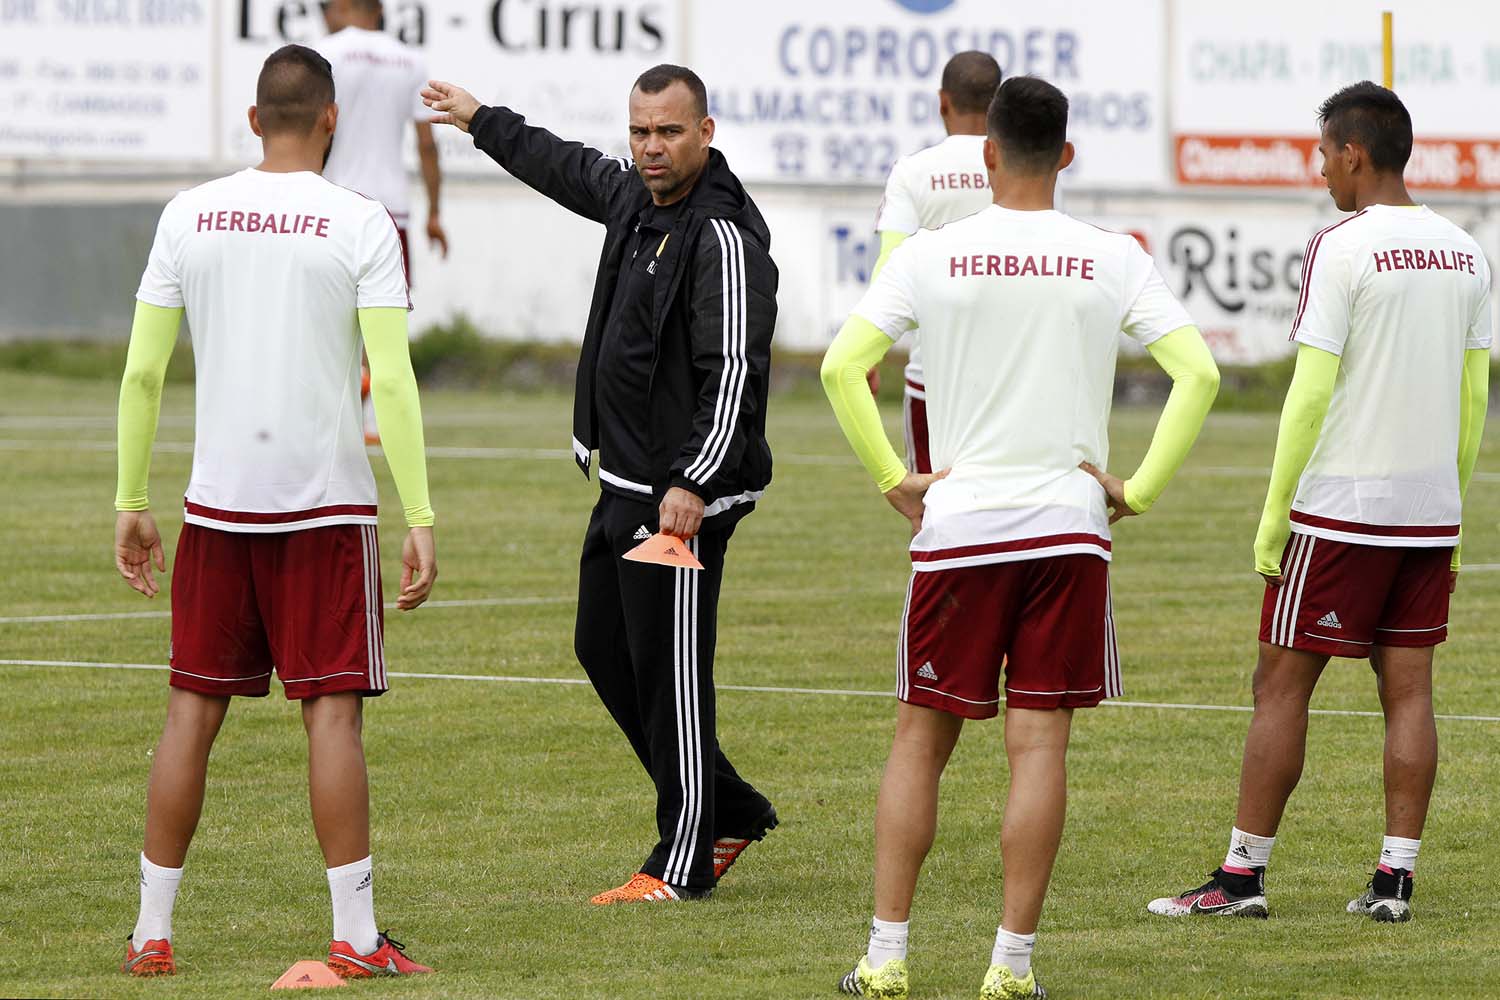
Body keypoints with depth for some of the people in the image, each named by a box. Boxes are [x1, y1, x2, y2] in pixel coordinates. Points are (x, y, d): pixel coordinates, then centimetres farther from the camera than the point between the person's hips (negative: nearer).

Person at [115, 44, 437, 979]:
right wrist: (421, 520, -8)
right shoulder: (360, 224, -5)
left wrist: (133, 503, 13)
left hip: (217, 504, 3)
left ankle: (152, 931, 11)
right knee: (333, 711, -1)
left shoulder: (190, 216, 4)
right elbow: (393, 381, -11)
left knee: (195, 709, 9)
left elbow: (142, 372, 5)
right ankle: (356, 935, -2)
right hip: (327, 502, -3)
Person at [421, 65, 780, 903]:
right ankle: (731, 812, 27)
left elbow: (736, 370, -25)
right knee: (604, 648, 17)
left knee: (670, 674, -5)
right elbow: (567, 169, 32)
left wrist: (695, 483, -30)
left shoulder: (723, 238, -19)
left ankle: (684, 864, 3)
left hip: (683, 498, -10)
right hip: (625, 484, 10)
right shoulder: (634, 196, 10)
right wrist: (482, 123, 45)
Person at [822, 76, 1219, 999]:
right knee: (1040, 744, 2)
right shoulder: (1112, 260, 0)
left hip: (956, 524, 0)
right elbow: (1199, 375, -7)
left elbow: (842, 369, -8)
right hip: (1070, 525, 0)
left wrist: (894, 479, 0)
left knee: (922, 740, 9)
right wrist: (1139, 489, -2)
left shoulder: (932, 256, -1)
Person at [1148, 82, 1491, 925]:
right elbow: (1474, 395, 11)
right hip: (1431, 508, 6)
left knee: (1282, 682, 1)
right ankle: (1396, 877, 4)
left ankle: (1244, 872, 3)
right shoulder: (1465, 254, 8)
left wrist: (1274, 516, -8)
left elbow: (1312, 393, -14)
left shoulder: (1341, 249, -12)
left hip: (1341, 508, -6)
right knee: (1409, 688, 7)